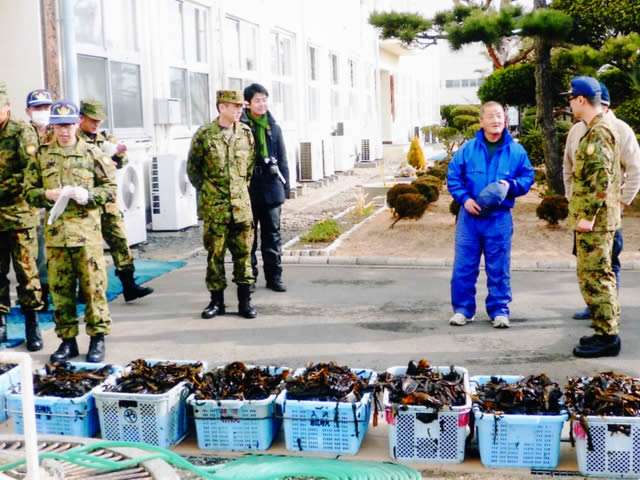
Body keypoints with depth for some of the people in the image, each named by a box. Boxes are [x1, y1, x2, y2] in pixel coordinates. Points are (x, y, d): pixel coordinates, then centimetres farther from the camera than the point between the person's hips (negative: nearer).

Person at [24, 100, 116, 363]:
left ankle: (98, 338, 10)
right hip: (55, 231, 2)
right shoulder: (41, 155, 10)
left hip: (87, 230, -2)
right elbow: (29, 190, 12)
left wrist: (88, 196, -13)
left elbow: (110, 188, 5)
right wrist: (48, 195, -9)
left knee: (94, 286, -1)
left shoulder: (92, 153, 4)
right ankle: (67, 340, 18)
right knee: (60, 289, 7)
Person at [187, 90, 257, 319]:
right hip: (214, 206, -3)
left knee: (243, 252, 4)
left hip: (241, 204, 3)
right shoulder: (204, 135, -5)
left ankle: (245, 300, 12)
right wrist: (207, 191, 7)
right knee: (215, 253, 4)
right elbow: (192, 168, 4)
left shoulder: (246, 132, 6)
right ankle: (217, 301, 15)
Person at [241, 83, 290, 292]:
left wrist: (285, 187, 9)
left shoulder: (274, 128, 11)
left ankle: (274, 276, 14)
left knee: (272, 234, 7)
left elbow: (282, 161, 14)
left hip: (271, 188, 4)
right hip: (248, 189, -3)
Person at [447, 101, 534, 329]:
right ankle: (462, 309, 15)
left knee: (498, 267, 6)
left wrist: (511, 185, -13)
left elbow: (528, 177, 6)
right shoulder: (467, 149, 0)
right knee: (464, 266, 3)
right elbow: (453, 177, 4)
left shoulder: (516, 151, 1)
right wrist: (464, 198, -9)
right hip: (470, 215, 0)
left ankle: (499, 310, 17)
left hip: (499, 218, 0)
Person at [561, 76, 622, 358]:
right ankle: (608, 331, 25)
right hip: (603, 217, 11)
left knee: (593, 277, -7)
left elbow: (601, 178, -24)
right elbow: (616, 174, 23)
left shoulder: (598, 132, -17)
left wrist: (588, 215, -23)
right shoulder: (604, 128, 17)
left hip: (594, 221, -11)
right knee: (602, 276, 16)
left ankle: (606, 337, -2)